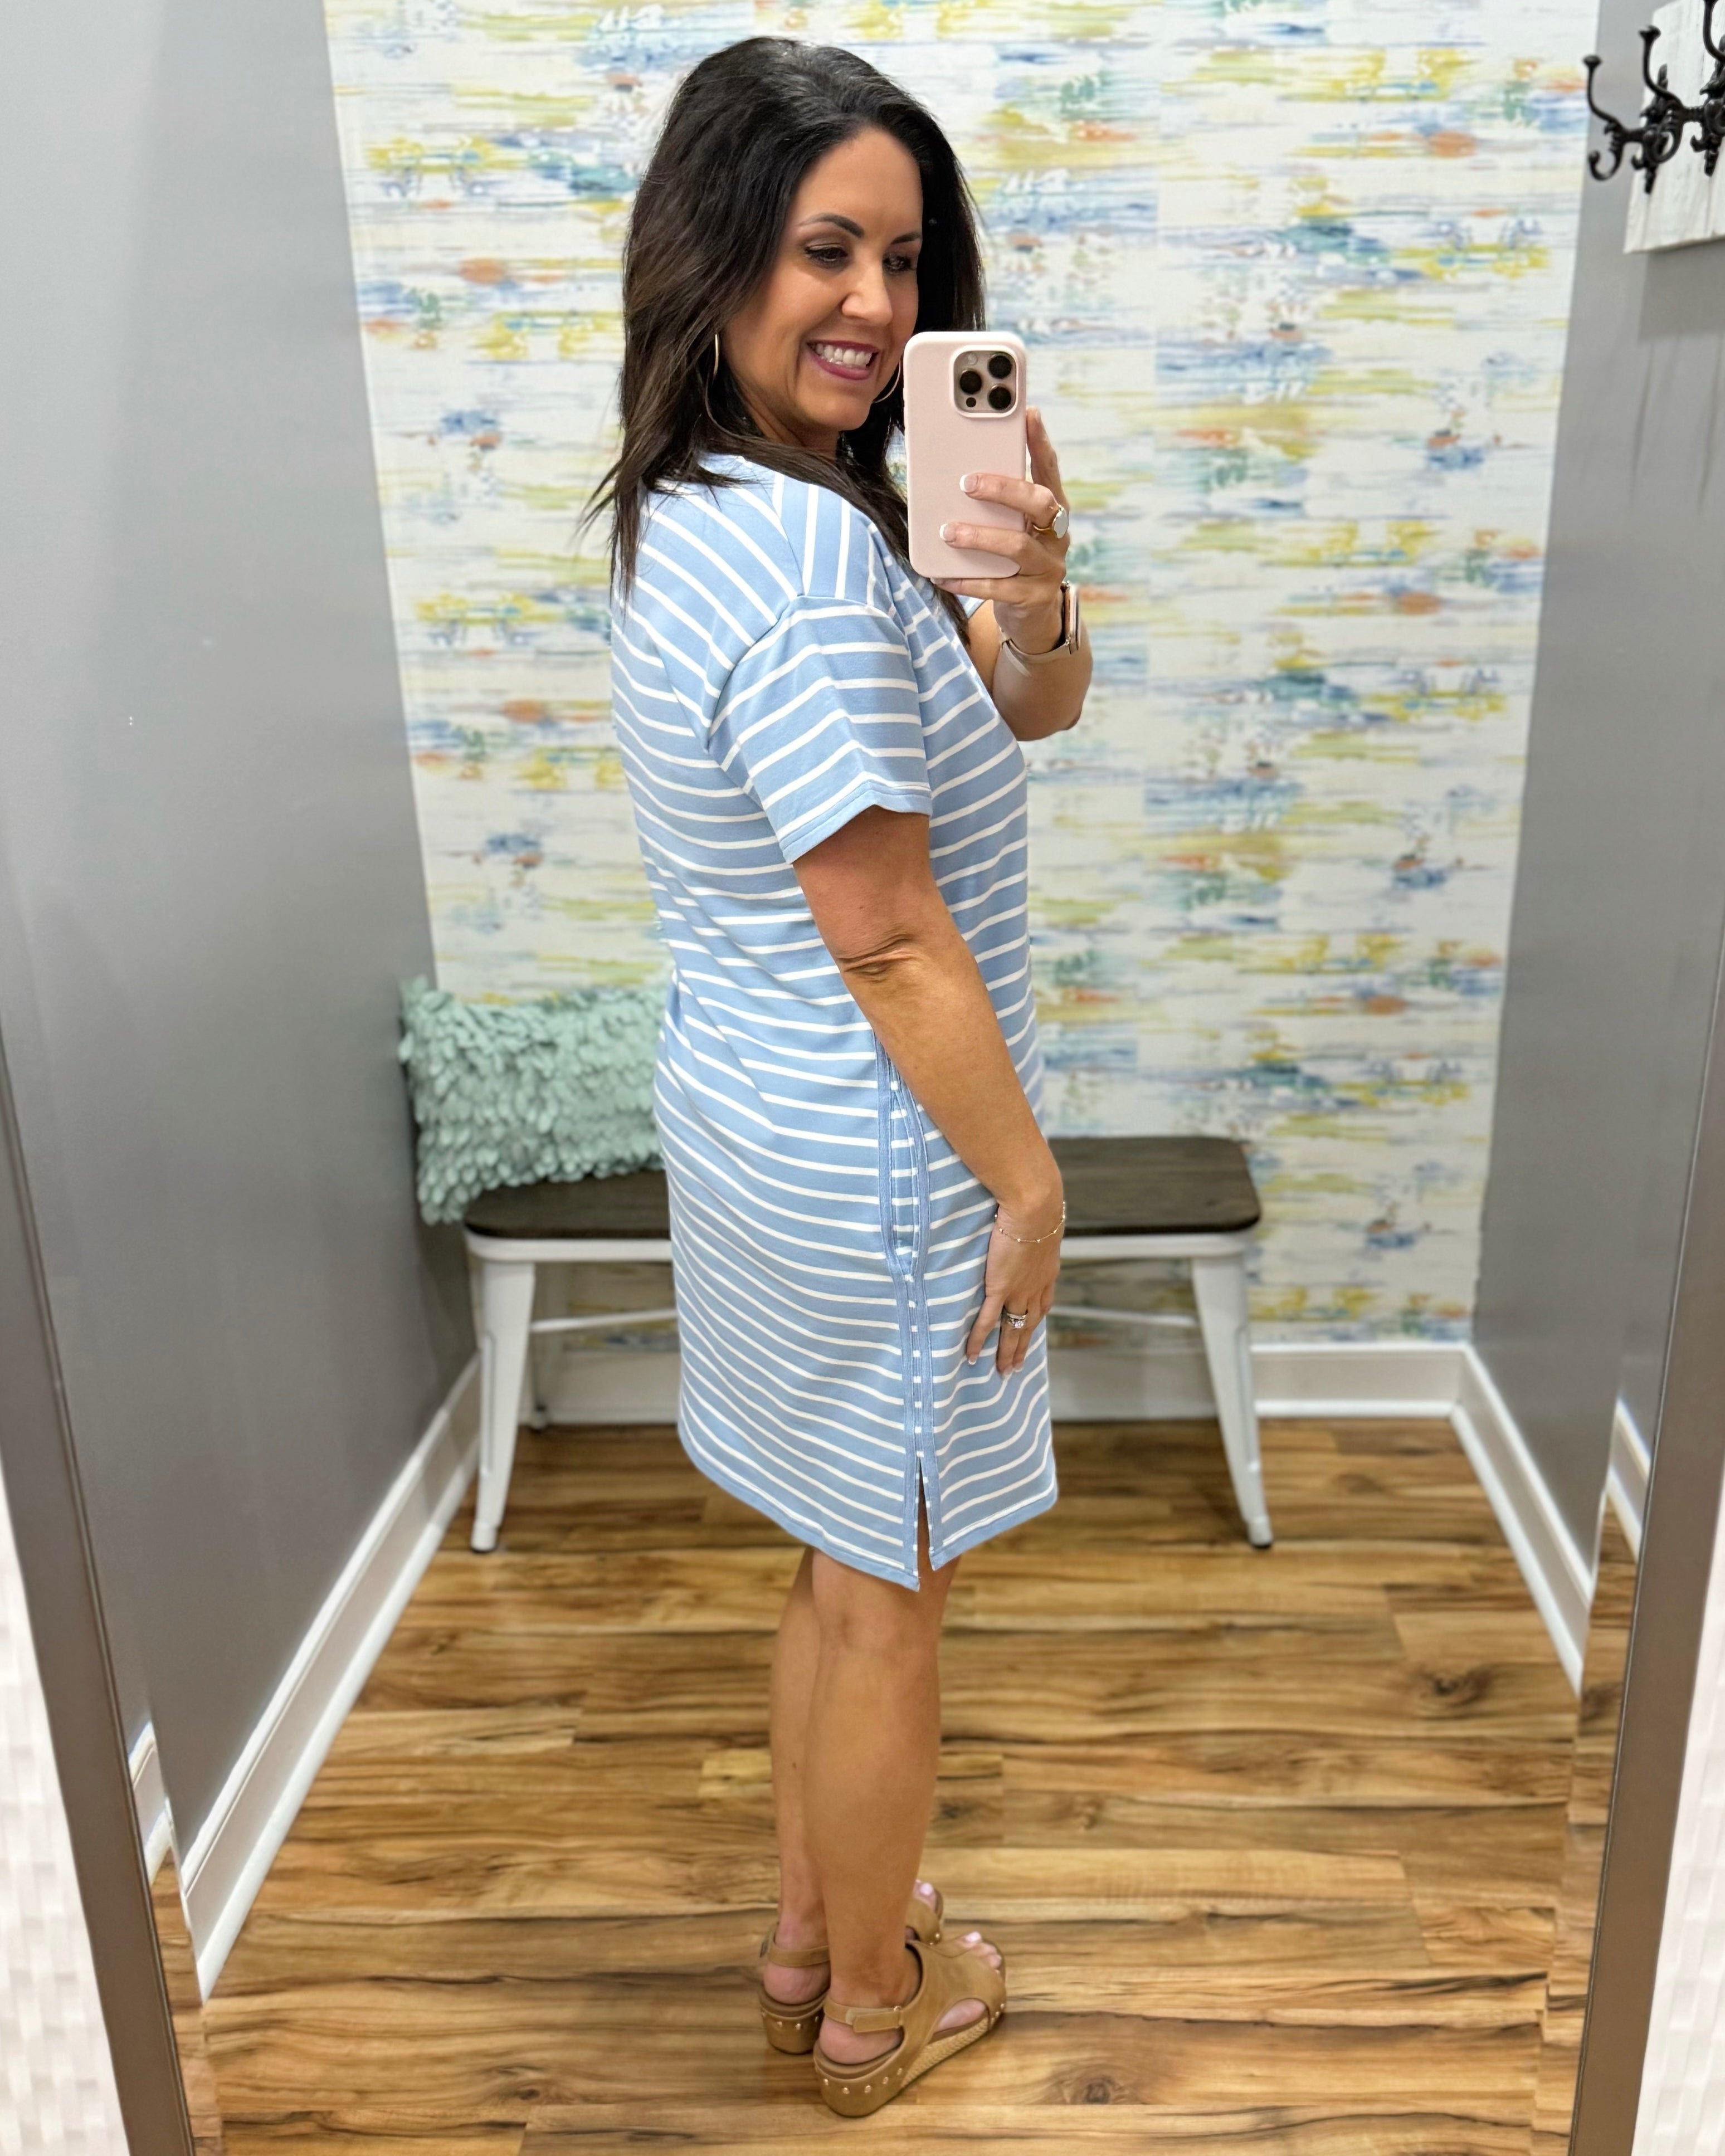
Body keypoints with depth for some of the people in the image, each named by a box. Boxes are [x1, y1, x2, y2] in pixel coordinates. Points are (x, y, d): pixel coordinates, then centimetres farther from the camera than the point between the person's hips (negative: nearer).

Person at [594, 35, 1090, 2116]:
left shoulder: (694, 510, 6)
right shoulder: (810, 553, -24)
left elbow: (1035, 710, 6)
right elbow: (887, 935, -24)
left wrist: (1028, 591, -15)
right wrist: (1026, 1179, -14)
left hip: (753, 1119, 9)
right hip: (875, 1156, -9)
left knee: (842, 1562, 24)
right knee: (888, 1596, 12)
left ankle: (809, 1934, 45)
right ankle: (875, 2006, 36)